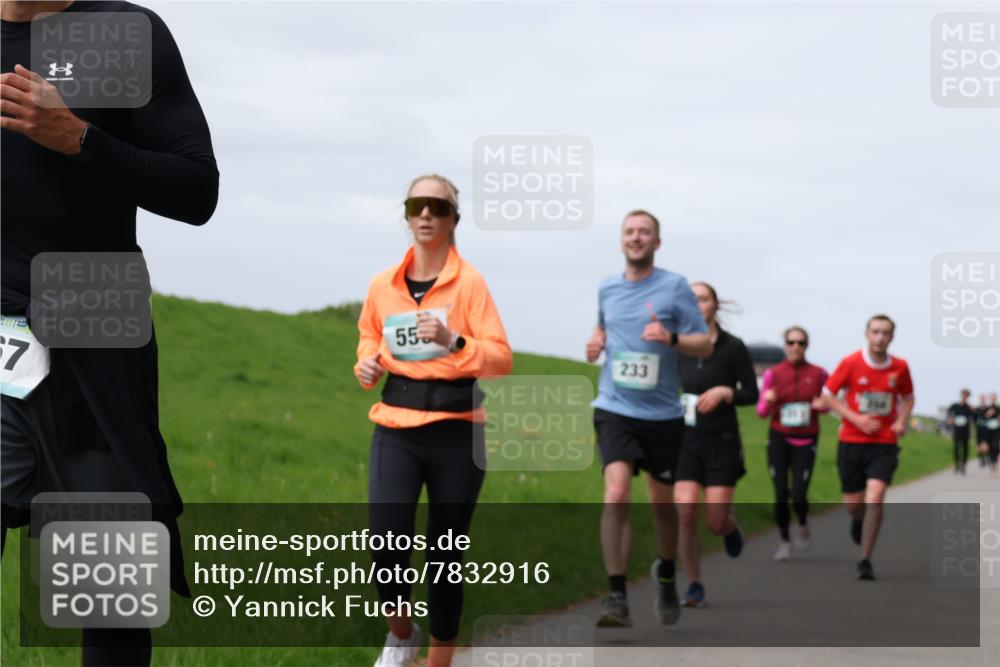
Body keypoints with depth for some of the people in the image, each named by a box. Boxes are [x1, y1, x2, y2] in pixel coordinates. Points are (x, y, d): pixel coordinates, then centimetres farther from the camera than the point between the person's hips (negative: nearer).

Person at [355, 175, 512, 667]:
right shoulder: (382, 285, 7)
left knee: (445, 553, 4)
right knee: (387, 538, -17)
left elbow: (502, 359, -10)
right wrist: (367, 365, 5)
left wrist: (452, 341, -25)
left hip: (455, 431, -2)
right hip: (396, 428, 2)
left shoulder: (469, 283, -4)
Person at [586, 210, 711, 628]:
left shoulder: (674, 286, -2)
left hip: (662, 413, -1)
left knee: (662, 503, 11)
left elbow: (704, 344, -4)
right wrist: (596, 341, 7)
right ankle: (617, 598, -18)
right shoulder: (607, 288, 9)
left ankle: (666, 574, 39)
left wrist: (670, 338, -23)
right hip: (615, 409, 1)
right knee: (616, 494, -17)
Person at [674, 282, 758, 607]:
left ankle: (731, 524, 35)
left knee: (715, 523, -5)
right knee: (685, 513, -14)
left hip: (722, 441, -1)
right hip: (685, 439, 2)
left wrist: (725, 391, -18)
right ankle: (694, 585, 1)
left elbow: (752, 394, -1)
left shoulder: (733, 347, -4)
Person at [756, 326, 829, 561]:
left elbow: (826, 402, 15)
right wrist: (767, 401, -19)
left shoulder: (818, 374, -1)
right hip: (779, 438, 1)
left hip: (806, 440, -1)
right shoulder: (773, 374, -1)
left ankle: (803, 525, 23)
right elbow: (762, 412, 3)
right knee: (781, 493, -2)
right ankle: (784, 541, 16)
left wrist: (821, 405, -9)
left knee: (799, 495, -11)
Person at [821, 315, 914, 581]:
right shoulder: (850, 363, -7)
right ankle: (858, 520, 46)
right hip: (852, 441, 0)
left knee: (875, 496, -18)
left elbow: (907, 398, 17)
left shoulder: (900, 367, 0)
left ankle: (865, 560, -12)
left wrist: (901, 422, -3)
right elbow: (827, 396, -1)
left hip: (885, 442, 0)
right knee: (852, 503, 6)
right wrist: (856, 419, -12)